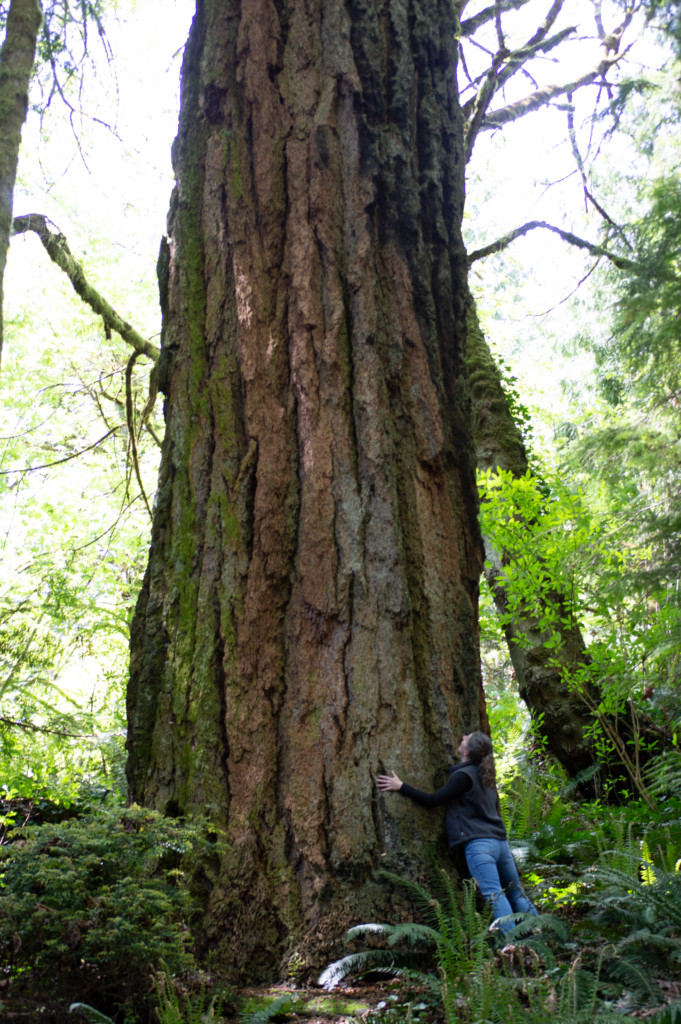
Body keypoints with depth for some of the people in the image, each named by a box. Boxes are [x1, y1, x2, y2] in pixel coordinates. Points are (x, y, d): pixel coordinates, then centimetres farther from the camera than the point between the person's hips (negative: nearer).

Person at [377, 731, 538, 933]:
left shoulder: (464, 775, -8)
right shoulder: (485, 775, 16)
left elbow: (433, 800, -8)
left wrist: (401, 787, -3)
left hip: (479, 843, -8)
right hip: (500, 841, 8)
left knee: (495, 895, -13)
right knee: (517, 894, 14)